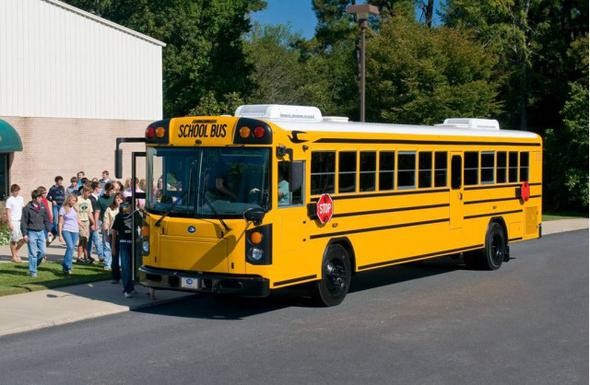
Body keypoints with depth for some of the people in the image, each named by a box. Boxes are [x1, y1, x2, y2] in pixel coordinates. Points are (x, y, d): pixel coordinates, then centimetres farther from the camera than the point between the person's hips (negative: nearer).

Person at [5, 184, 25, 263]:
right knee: (14, 240, -1)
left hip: (21, 221, 6)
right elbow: (8, 212, -8)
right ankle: (14, 256, 8)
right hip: (13, 221, -6)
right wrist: (10, 223, -14)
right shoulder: (9, 200, -5)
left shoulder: (21, 198, 12)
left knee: (23, 238, 2)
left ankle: (16, 251, 23)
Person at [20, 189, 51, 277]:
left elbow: (47, 220, 14)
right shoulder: (27, 208, -6)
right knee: (33, 253, -3)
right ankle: (32, 271, 6)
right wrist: (25, 234, -8)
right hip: (32, 233, -4)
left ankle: (34, 265, 24)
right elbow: (23, 222, -4)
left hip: (41, 232, 4)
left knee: (42, 252, 1)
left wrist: (49, 230, 7)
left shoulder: (43, 207, 6)